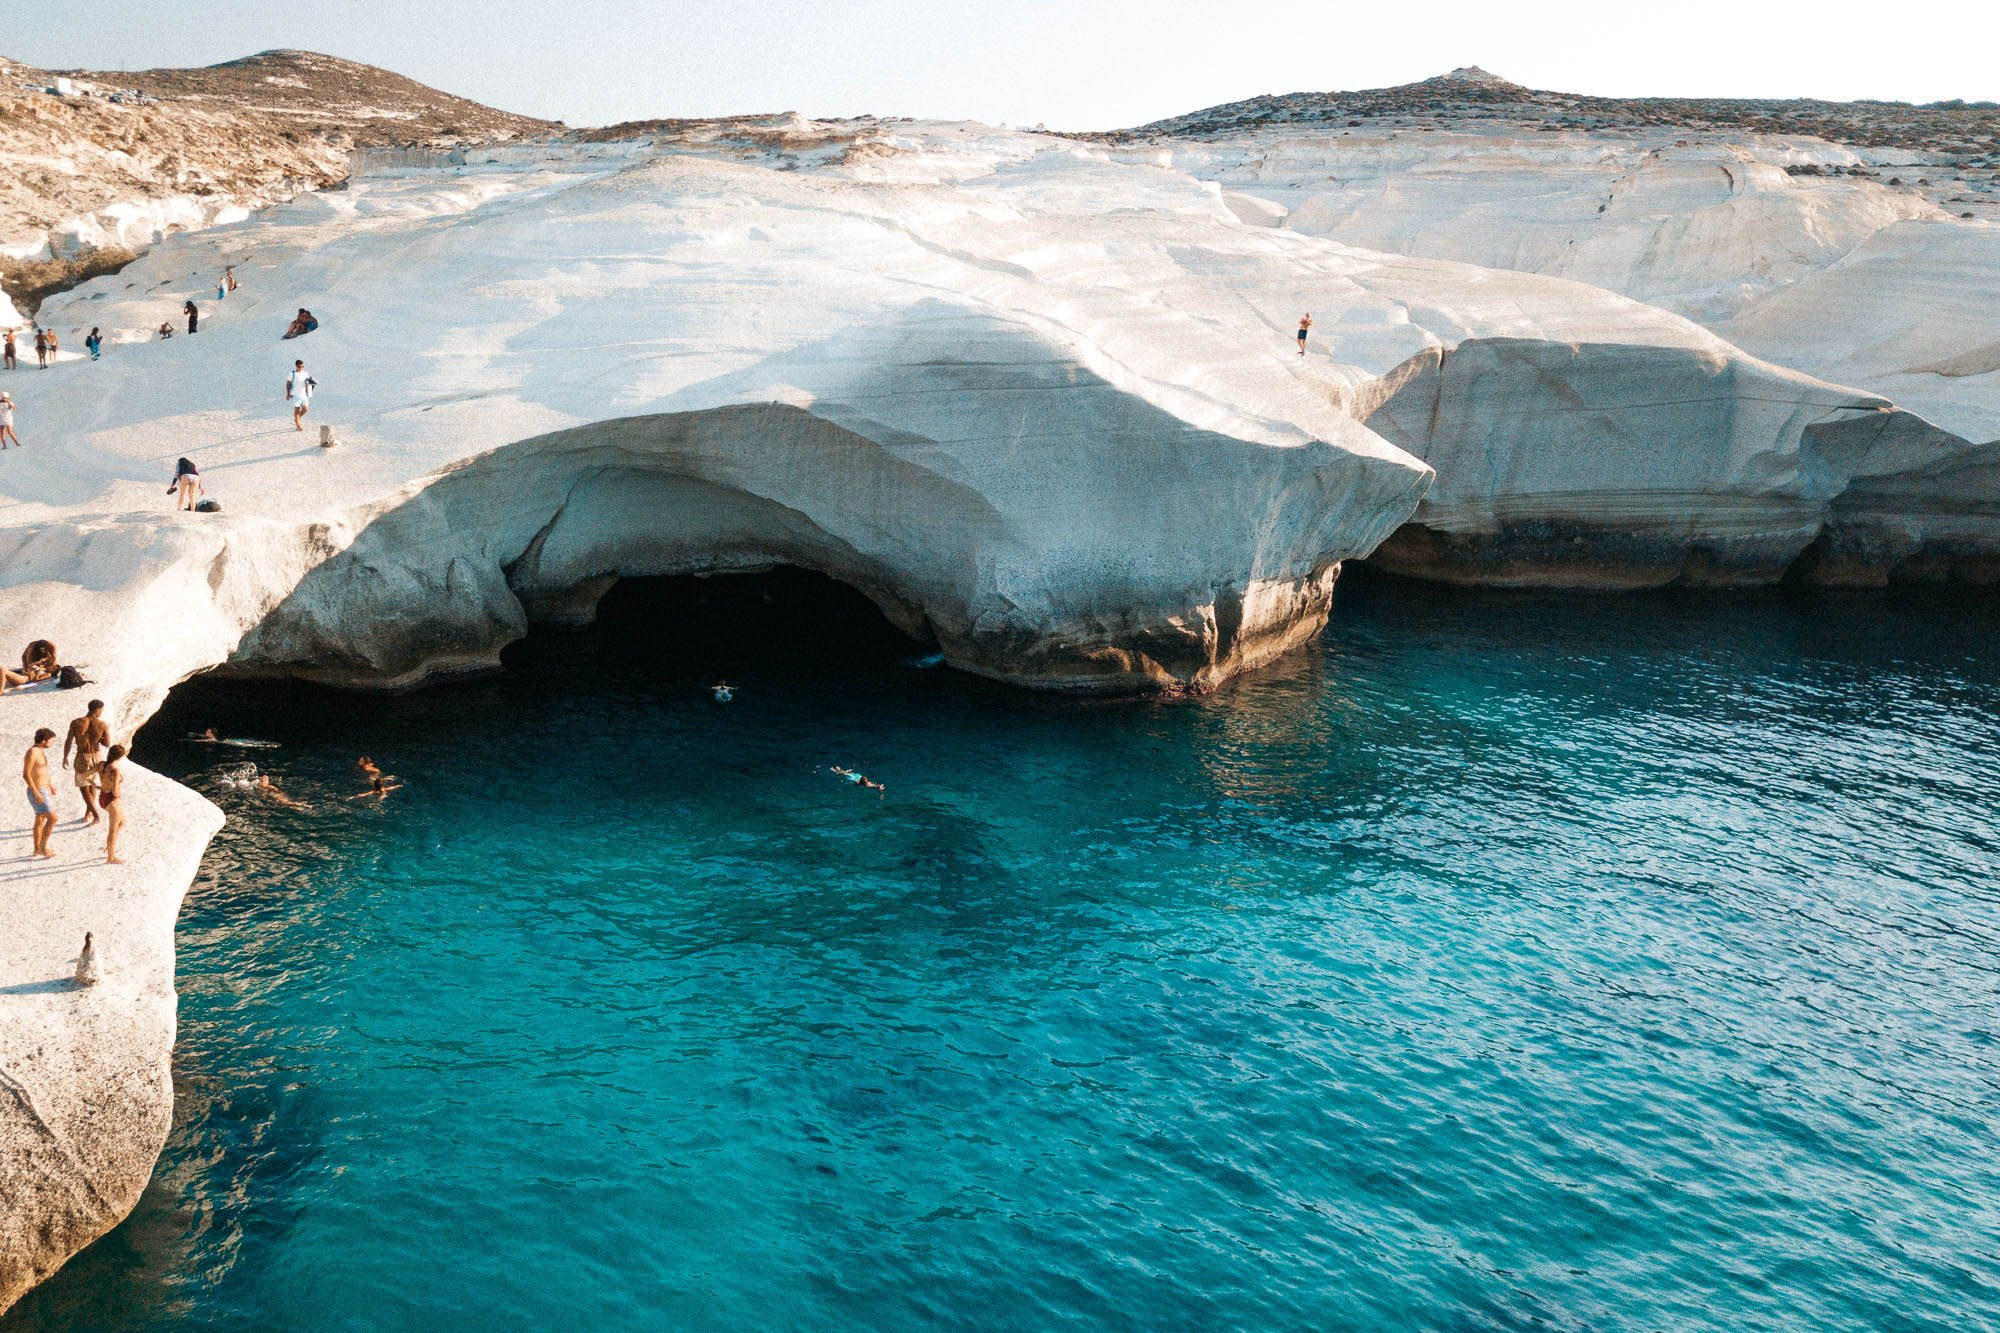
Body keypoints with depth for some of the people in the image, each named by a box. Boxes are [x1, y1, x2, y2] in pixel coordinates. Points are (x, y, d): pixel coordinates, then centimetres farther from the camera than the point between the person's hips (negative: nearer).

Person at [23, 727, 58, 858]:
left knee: (40, 820, 17)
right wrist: (36, 793, -26)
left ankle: (37, 849, 27)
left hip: (43, 790, 10)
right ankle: (43, 847, 0)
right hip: (37, 792, -10)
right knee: (53, 818, -9)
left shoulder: (40, 751, 8)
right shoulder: (32, 753, -23)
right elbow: (26, 775, -25)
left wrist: (50, 785, 28)